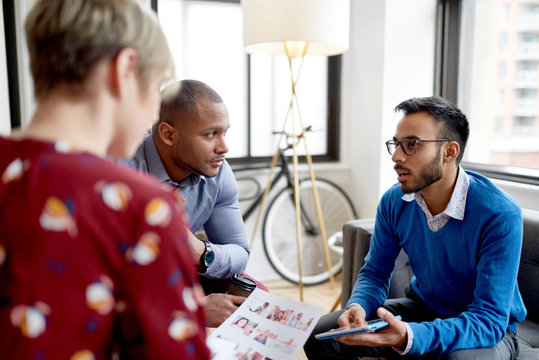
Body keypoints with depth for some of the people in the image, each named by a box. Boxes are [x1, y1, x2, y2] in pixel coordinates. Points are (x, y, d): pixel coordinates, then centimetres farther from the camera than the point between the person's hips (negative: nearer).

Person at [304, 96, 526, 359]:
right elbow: (375, 272, -1)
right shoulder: (394, 202, -10)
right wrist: (358, 306, -25)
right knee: (318, 336, -9)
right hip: (422, 308, 4)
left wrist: (410, 337, -45)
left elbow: (490, 319, -29)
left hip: (490, 328, -3)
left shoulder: (500, 215, -27)